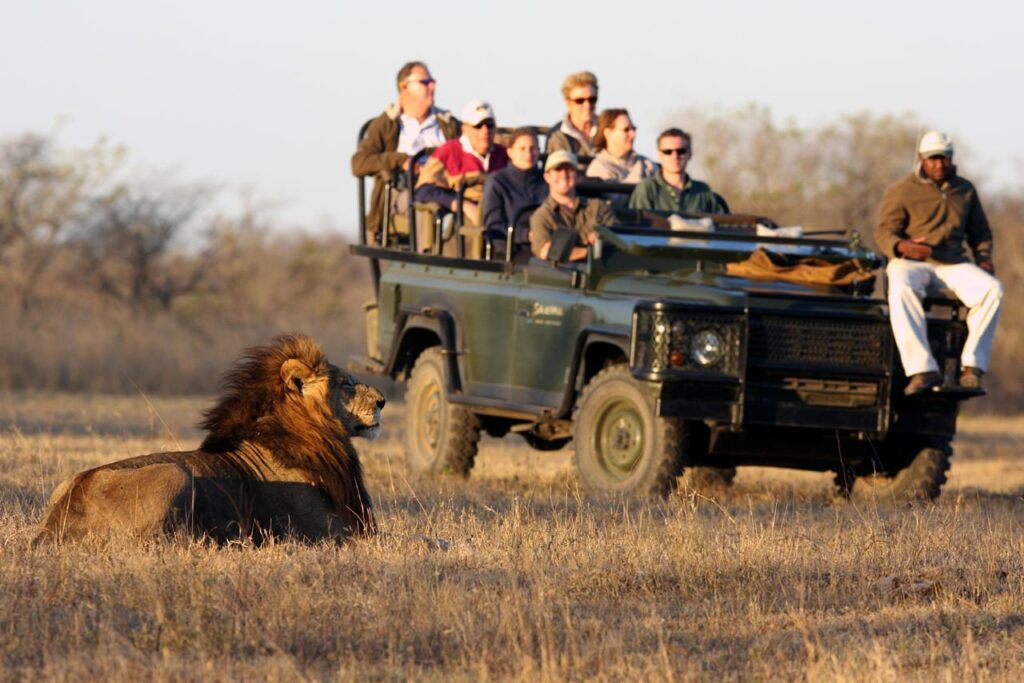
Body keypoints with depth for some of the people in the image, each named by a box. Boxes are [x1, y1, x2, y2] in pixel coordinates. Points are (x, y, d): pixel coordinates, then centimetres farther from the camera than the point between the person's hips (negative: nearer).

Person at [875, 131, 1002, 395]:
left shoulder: (965, 190, 16)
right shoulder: (901, 192, 5)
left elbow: (980, 232, 23)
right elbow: (883, 232, -3)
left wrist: (984, 258, 1)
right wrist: (904, 246, -25)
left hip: (953, 264, 3)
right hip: (911, 262, -3)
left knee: (992, 288, -27)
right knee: (902, 289, -40)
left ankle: (972, 366, -26)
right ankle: (923, 371, -46)